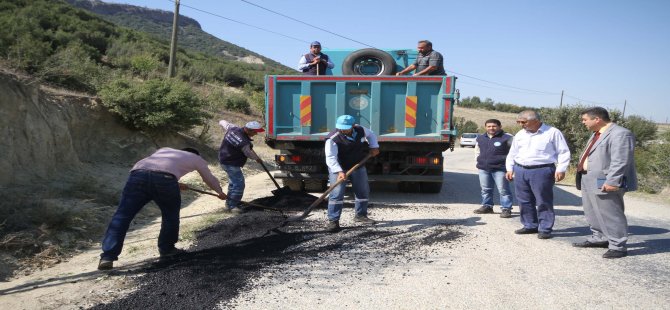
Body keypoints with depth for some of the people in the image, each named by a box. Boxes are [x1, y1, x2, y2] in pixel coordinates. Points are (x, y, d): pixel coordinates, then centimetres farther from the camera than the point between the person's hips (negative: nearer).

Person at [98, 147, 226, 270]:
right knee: (171, 215, 21)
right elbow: (210, 179, 49)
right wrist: (220, 192, 69)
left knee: (122, 216, 3)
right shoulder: (196, 158, 34)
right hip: (164, 179, -3)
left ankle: (107, 257, -5)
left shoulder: (164, 150, 43)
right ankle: (166, 249, 30)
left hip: (138, 174, 3)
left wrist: (176, 184, 71)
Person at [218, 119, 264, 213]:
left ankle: (230, 201, 36)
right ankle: (232, 205, -7)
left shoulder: (233, 128, -5)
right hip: (231, 163, -11)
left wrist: (222, 121, 38)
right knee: (239, 183, -10)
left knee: (234, 181, 23)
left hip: (224, 159, 11)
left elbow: (224, 123, 14)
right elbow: (249, 153, -13)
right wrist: (257, 158, 5)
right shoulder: (244, 142, -29)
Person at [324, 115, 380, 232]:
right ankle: (333, 221, -10)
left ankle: (361, 215, 34)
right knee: (337, 193, -16)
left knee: (363, 191, 14)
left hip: (358, 166, 5)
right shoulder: (333, 139, -27)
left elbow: (371, 134, 13)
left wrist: (374, 147, -1)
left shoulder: (360, 130, -10)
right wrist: (339, 171, -43)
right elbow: (331, 158, -32)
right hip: (338, 168, -5)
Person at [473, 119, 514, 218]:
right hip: (483, 168, 6)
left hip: (500, 168, -6)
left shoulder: (507, 138, -8)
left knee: (503, 190, -3)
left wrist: (506, 159, -8)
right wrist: (479, 158, 17)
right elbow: (477, 149, 30)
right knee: (485, 189, 13)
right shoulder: (480, 138, 12)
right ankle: (487, 206, 25)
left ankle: (506, 209, 2)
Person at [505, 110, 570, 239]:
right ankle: (530, 225, 22)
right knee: (524, 201, 10)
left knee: (543, 201, -2)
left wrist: (560, 169, -11)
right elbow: (512, 153, 20)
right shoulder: (520, 135, 12)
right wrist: (510, 169, 14)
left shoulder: (553, 133, -3)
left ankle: (545, 229, 7)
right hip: (520, 170, 6)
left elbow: (563, 152, -3)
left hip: (541, 171, -6)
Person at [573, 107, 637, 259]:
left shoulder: (620, 134, -16)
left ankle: (617, 246, 5)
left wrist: (612, 182, -26)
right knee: (593, 213, 19)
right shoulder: (597, 134, 17)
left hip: (604, 183, -10)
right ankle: (599, 238, 32)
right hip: (590, 181, 10)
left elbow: (620, 161, -22)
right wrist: (584, 177, 22)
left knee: (610, 215, -4)